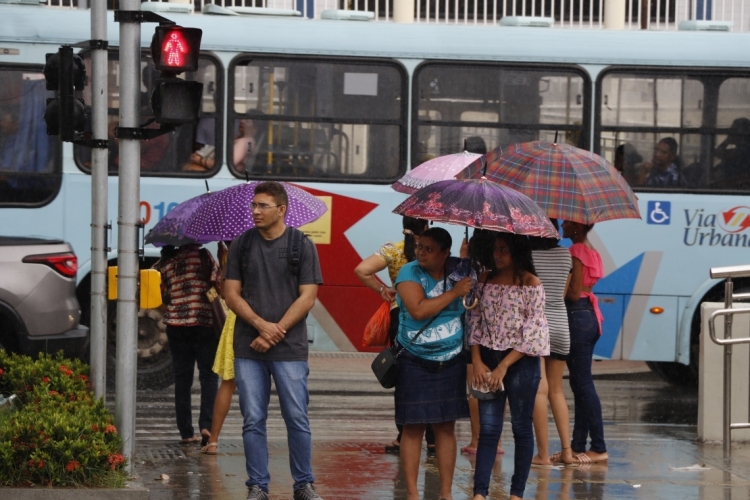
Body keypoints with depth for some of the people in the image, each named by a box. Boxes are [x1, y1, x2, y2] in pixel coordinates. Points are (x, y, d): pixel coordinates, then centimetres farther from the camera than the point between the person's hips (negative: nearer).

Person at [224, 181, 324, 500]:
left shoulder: (302, 246, 1)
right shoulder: (242, 245, 8)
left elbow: (307, 297, -4)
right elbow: (231, 294, 5)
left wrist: (275, 332, -11)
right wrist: (261, 325, -11)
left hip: (290, 349, -2)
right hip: (248, 348, 2)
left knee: (297, 419, 0)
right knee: (253, 421, 2)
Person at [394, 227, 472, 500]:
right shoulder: (410, 273, -9)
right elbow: (418, 310, -23)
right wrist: (454, 292, -20)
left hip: (451, 363, 3)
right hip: (415, 364, -3)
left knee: (446, 426, 6)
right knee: (413, 426, -1)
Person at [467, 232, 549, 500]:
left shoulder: (531, 284, -9)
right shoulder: (486, 279, 6)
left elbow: (533, 332, -11)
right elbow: (474, 320, 7)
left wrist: (504, 367, -14)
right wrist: (477, 361, -4)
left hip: (521, 361, -4)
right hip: (488, 360, 4)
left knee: (521, 427, 5)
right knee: (488, 428, 0)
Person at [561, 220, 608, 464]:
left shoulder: (576, 252, -14)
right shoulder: (591, 252, 14)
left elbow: (574, 293, -17)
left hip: (577, 316, -10)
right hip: (589, 315, 10)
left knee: (583, 383, -6)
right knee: (580, 383, 11)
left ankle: (599, 448, -6)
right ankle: (578, 445, 14)